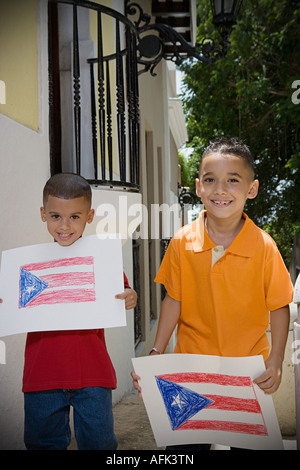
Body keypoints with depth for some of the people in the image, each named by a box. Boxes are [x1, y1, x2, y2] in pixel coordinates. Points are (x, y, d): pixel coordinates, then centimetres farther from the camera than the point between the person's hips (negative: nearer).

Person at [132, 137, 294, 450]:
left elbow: (279, 306, -5)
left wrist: (275, 362, -13)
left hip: (247, 368, -1)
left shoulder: (264, 246, -12)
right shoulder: (183, 242, -7)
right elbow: (174, 300, 0)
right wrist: (155, 354, -5)